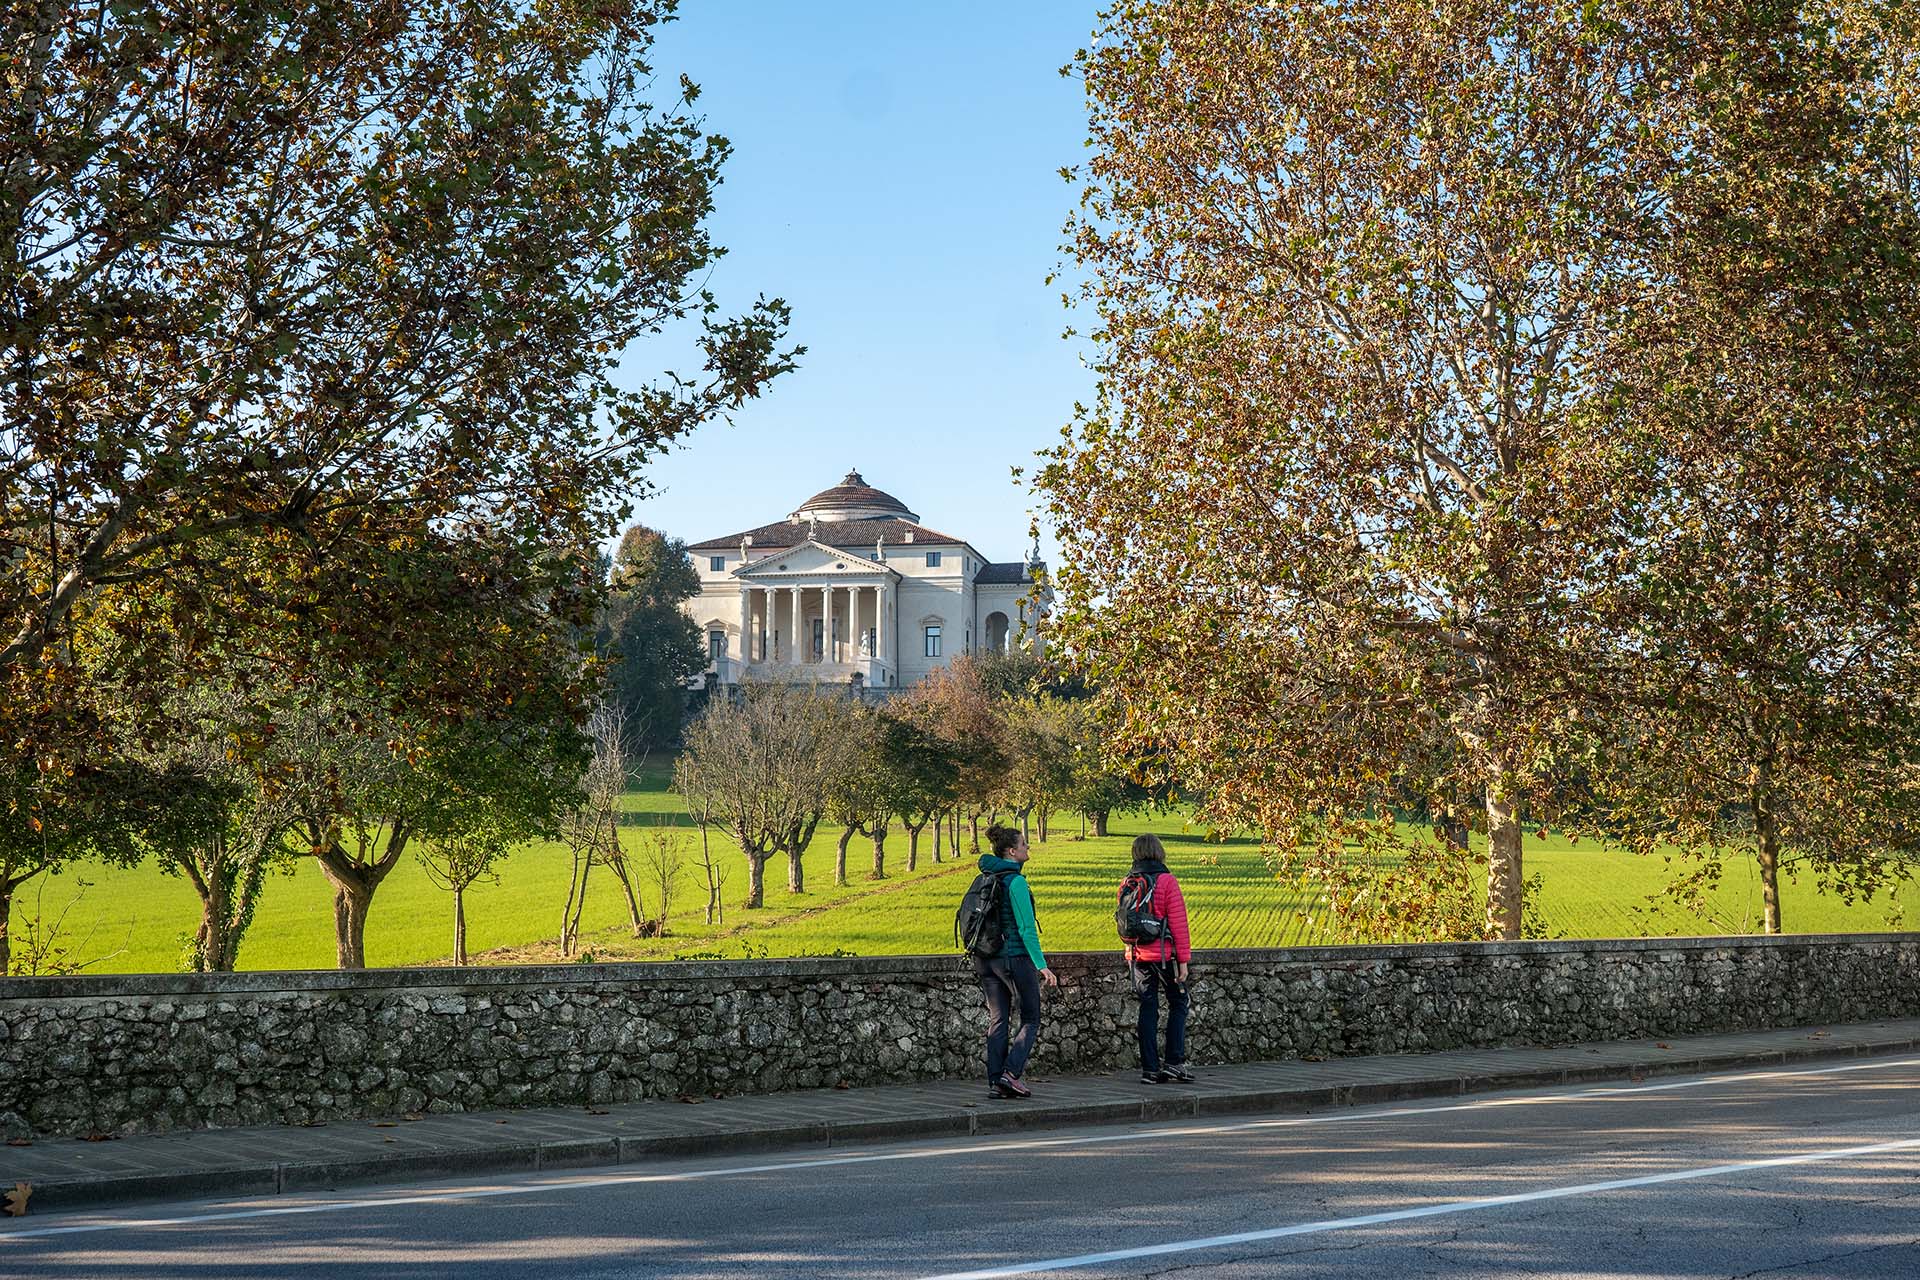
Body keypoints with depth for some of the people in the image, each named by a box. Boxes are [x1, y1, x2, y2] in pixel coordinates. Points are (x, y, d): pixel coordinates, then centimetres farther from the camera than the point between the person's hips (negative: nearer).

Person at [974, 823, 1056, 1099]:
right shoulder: (1015, 881, -14)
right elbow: (1026, 928, -18)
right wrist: (1042, 965, -17)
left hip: (986, 959, 7)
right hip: (1015, 957, -7)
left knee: (997, 1021, 10)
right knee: (1031, 1020, 4)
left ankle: (995, 1082, 6)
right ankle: (1011, 1072, -10)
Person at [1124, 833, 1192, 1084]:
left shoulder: (1127, 883, 6)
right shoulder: (1166, 881, -10)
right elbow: (1178, 922, -11)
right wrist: (1184, 959, -9)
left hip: (1137, 956, 5)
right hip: (1165, 954, -5)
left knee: (1147, 1009, 8)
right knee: (1178, 1005, 8)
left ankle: (1150, 1068, 6)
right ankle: (1174, 1061, 1)